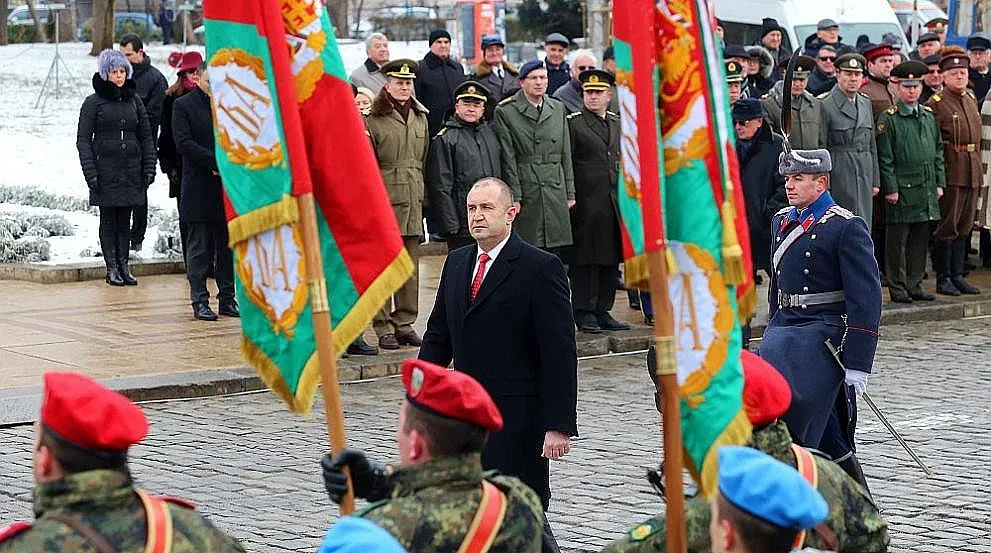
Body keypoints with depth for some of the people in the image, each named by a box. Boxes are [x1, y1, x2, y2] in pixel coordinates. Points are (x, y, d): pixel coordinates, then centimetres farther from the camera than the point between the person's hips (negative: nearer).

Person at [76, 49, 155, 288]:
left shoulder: (134, 100, 10)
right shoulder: (93, 102, -1)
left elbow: (146, 136, 13)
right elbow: (83, 139, -2)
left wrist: (149, 168, 5)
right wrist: (90, 173, -10)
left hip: (131, 170, 3)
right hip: (105, 171, -3)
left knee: (125, 219, 5)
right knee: (108, 219, 1)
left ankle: (124, 266, 9)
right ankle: (112, 268, 4)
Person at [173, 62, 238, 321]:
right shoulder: (183, 106, 1)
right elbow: (184, 144, -9)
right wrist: (216, 161, -16)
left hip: (228, 186, 4)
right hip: (198, 188, -4)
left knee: (228, 246, 7)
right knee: (199, 247, 0)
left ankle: (227, 299, 14)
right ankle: (200, 301, 4)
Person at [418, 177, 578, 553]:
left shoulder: (541, 268, -8)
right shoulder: (456, 263, 13)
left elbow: (560, 353, -11)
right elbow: (437, 336, 19)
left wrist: (559, 425, -16)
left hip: (518, 420, -6)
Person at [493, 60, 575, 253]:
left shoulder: (558, 109, 12)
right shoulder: (505, 112, -1)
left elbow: (566, 155, 14)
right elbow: (508, 159, -5)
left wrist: (570, 193, 11)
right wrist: (514, 197, -9)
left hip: (555, 192, 4)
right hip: (525, 190, -4)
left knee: (553, 253, 4)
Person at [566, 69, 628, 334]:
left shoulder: (617, 123, 15)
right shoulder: (573, 123, -3)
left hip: (615, 201, 6)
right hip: (586, 201, -6)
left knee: (611, 258, 8)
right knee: (585, 259, -4)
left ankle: (603, 311, 15)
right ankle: (584, 312, 1)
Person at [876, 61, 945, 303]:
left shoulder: (929, 116, 13)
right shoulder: (888, 118, -6)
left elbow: (938, 152, 18)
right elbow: (884, 158, -8)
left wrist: (939, 182, 11)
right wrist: (891, 188, -13)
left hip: (927, 191, 6)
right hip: (902, 191, -6)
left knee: (921, 238, 9)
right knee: (898, 240, -1)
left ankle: (914, 284, 17)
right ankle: (898, 287, 5)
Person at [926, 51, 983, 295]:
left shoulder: (971, 99, 14)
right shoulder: (936, 103, -9)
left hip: (972, 173, 7)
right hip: (950, 172, -7)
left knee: (964, 226, 11)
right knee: (946, 227, -2)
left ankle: (957, 275, 18)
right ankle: (943, 279, 4)